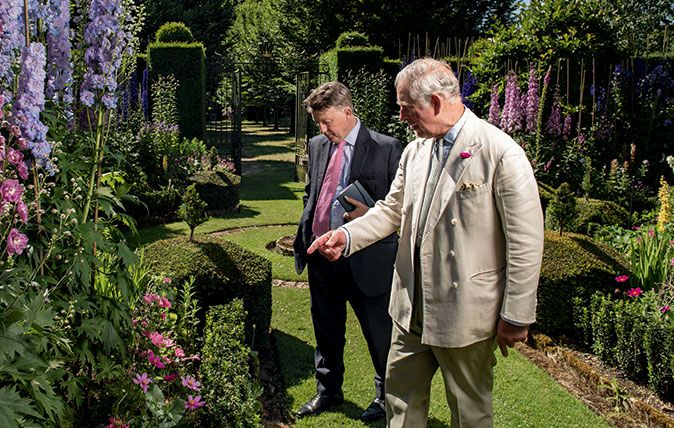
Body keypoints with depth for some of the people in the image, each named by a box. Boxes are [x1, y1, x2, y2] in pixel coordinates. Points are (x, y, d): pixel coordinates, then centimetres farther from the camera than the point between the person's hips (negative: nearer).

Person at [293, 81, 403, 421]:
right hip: (321, 254, 6)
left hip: (365, 260, -6)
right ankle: (328, 391, 40)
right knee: (326, 330, 20)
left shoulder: (386, 148, -10)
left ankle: (387, 396, 30)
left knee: (379, 333, 9)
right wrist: (304, 234, 8)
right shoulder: (317, 145, 9)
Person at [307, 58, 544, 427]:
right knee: (400, 394, 20)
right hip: (412, 307, 6)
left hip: (466, 311, -6)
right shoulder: (414, 151, 4)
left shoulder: (501, 153, -18)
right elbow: (392, 210, 13)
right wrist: (347, 236, -4)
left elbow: (525, 242, -16)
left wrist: (516, 317, -13)